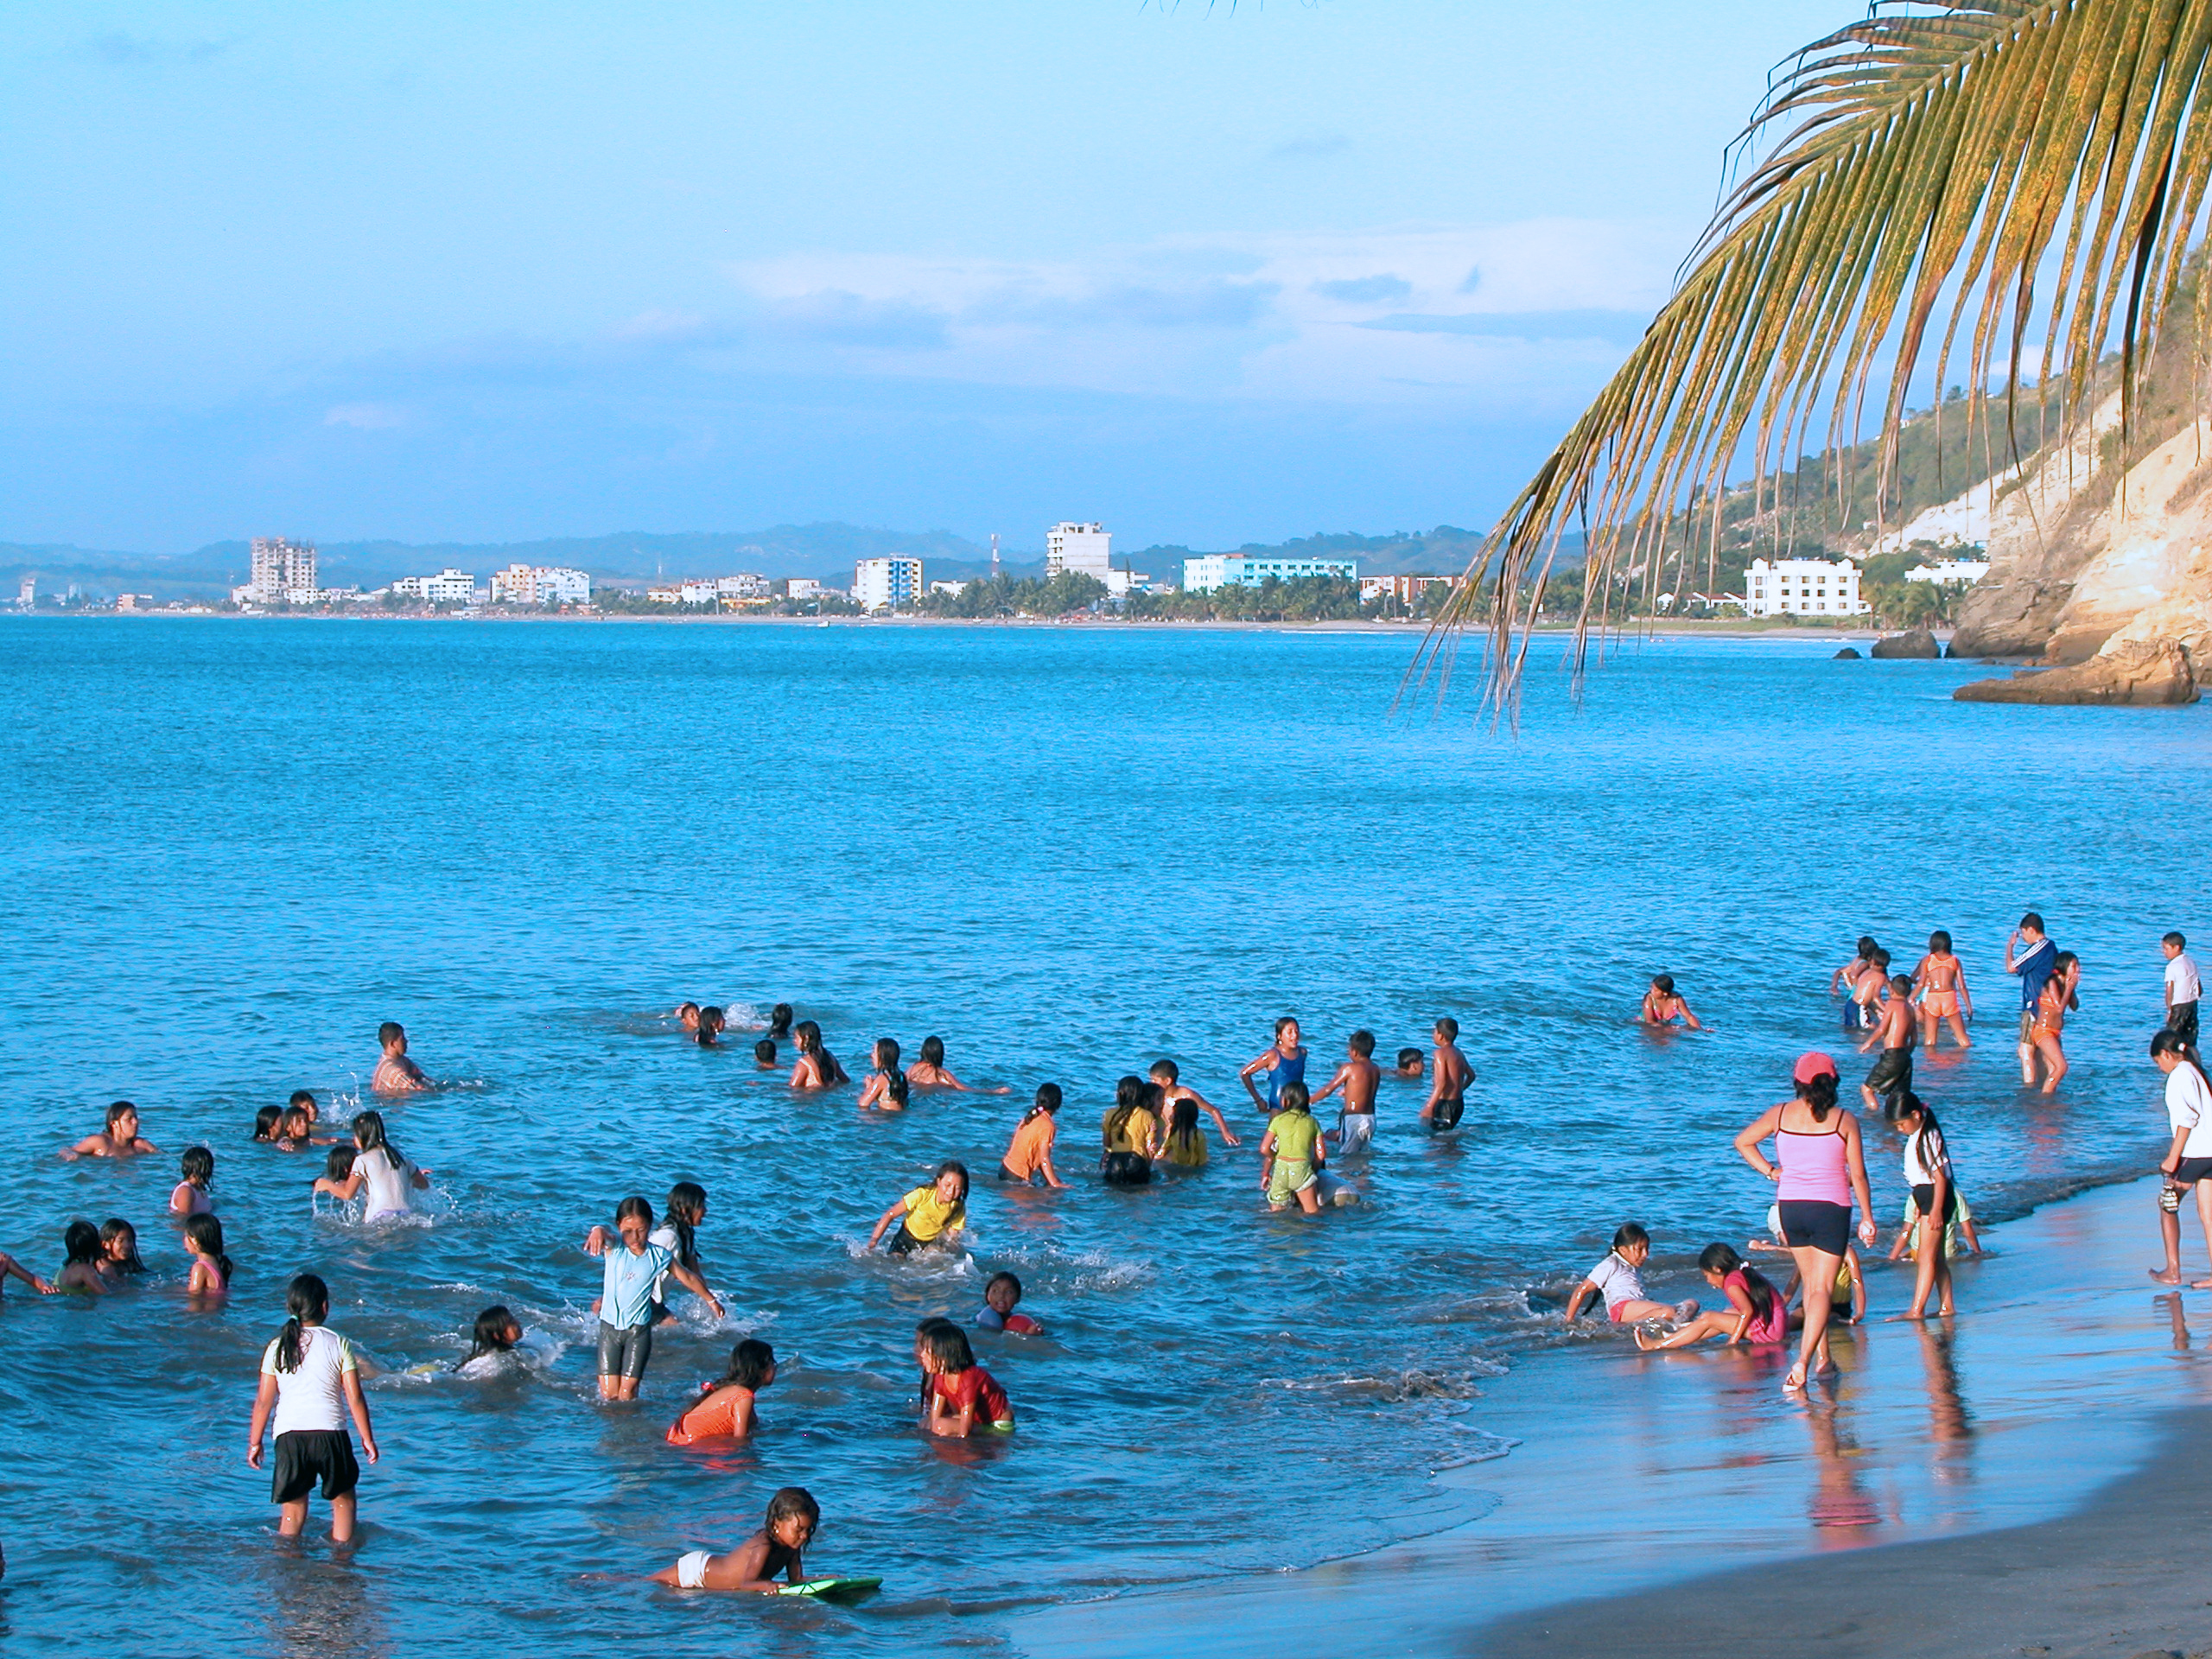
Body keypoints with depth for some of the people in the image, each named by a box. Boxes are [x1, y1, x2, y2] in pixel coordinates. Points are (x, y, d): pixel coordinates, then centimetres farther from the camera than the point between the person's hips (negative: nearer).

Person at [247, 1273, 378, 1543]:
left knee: (294, 1508, 9)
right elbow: (355, 1398, -2)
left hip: (289, 1433, 1)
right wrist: (367, 1438, 7)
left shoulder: (277, 1348, 4)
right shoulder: (338, 1345, -2)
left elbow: (263, 1401, 5)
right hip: (329, 1431, -1)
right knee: (343, 1499, 18)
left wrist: (255, 1442, 14)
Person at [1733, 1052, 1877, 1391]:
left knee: (1811, 1283, 20)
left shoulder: (1781, 1114, 1)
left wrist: (1770, 1171, 11)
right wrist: (1867, 1217, 4)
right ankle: (1803, 1361, -19)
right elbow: (1858, 1174, -4)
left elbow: (1742, 1141, 7)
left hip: (1791, 1206, 3)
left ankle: (1822, 1356, 24)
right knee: (1823, 1288, -4)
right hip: (1832, 1207, -3)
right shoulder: (1844, 1120, -6)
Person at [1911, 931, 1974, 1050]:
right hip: (1950, 997, 0)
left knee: (1929, 1040, 3)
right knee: (1962, 1038, 6)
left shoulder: (1927, 960, 6)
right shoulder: (1955, 961, 8)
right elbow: (1962, 986, 5)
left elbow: (1921, 984, -1)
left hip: (1931, 999, 0)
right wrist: (1969, 1006, 12)